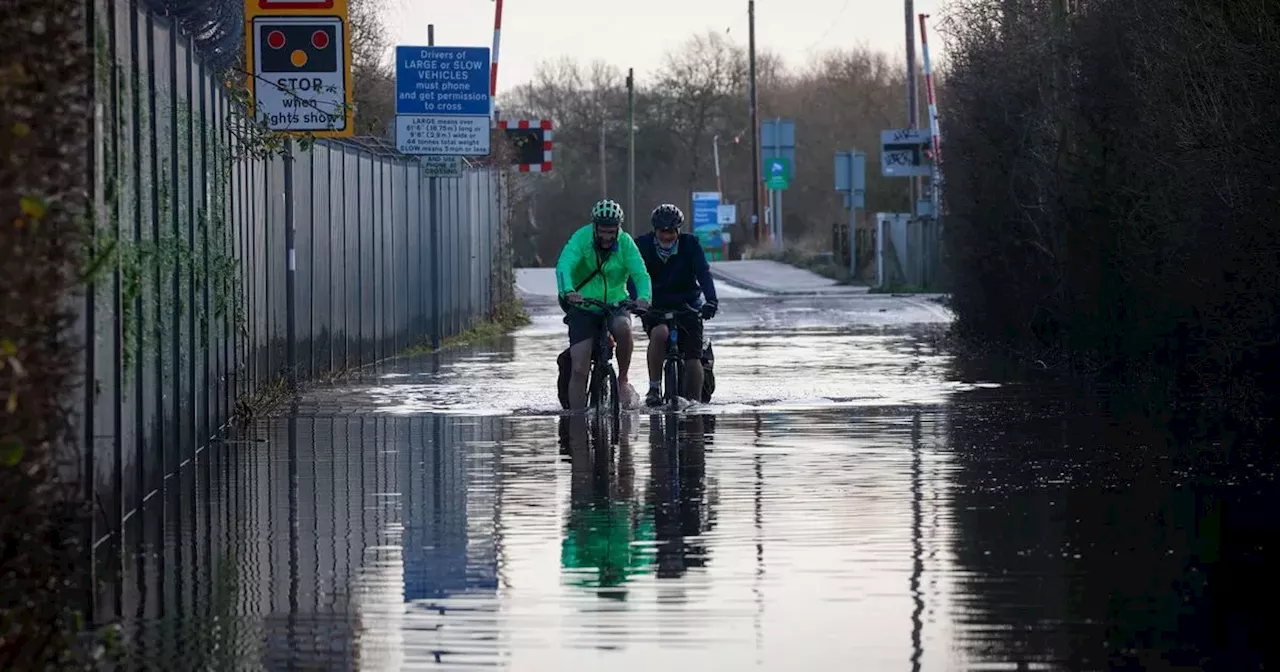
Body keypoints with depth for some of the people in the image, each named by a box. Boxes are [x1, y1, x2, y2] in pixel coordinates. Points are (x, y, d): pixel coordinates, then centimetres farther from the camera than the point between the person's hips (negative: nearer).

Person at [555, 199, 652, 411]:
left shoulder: (625, 243, -9)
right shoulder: (581, 238, -14)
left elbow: (640, 273, -20)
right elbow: (564, 266, -30)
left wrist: (644, 297, -42)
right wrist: (568, 291, -51)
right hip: (583, 308, 0)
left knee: (623, 328, -34)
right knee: (578, 370, -10)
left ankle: (623, 379, -12)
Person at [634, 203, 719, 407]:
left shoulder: (690, 244, -8)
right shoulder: (642, 245, -8)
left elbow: (703, 273, -19)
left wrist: (711, 300, -35)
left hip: (687, 304, 1)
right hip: (654, 307, -1)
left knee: (693, 358, -8)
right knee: (659, 333, -32)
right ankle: (654, 388, -22)